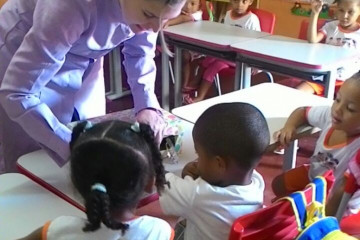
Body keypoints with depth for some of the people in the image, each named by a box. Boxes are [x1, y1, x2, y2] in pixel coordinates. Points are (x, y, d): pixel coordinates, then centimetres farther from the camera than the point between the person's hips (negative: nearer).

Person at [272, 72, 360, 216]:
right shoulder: (329, 115, -23)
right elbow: (302, 112, -2)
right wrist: (289, 127, -22)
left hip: (330, 198, -6)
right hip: (312, 174, 6)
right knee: (278, 185, 17)